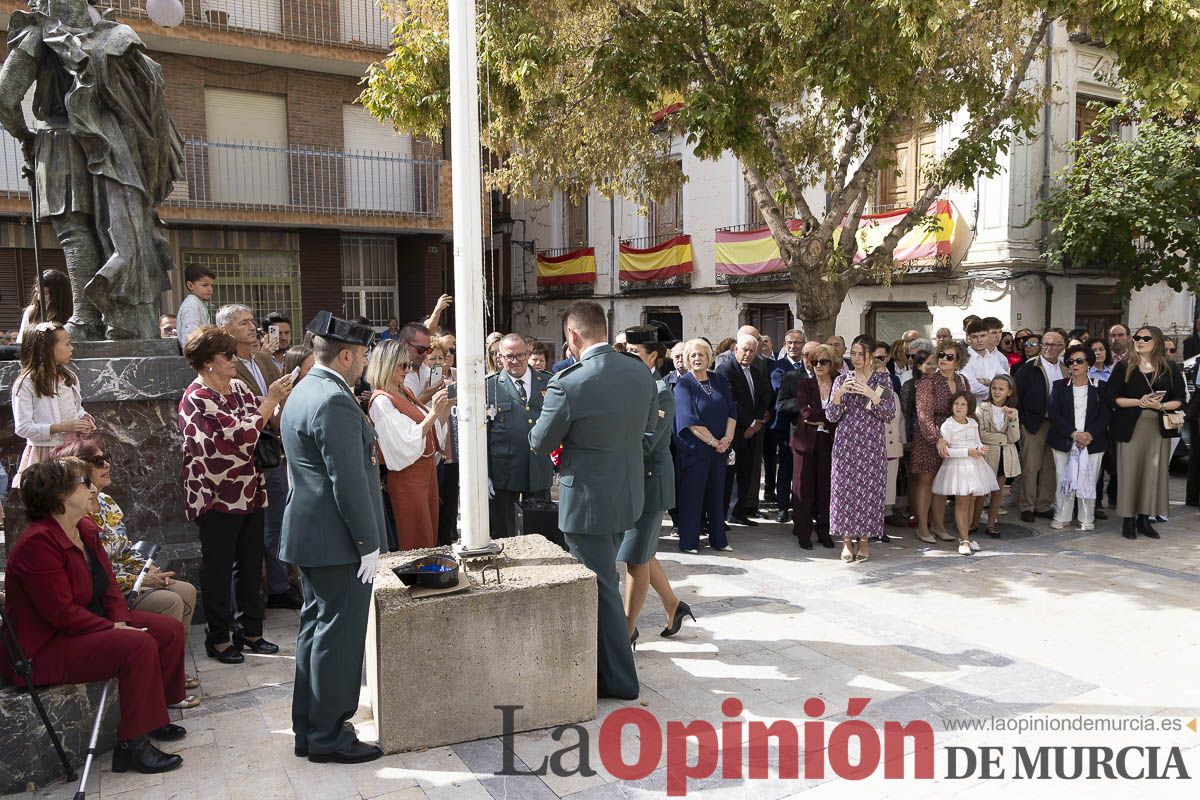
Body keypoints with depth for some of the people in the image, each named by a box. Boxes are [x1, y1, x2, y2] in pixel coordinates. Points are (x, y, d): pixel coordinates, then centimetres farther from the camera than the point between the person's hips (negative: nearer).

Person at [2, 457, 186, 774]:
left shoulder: (86, 530, 5)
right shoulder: (37, 543, -24)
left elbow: (109, 585, 9)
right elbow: (63, 614, -27)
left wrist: (121, 620, -8)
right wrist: (115, 628, -20)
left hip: (92, 623, 10)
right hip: (45, 648, -10)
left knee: (170, 630, -1)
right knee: (139, 645, -28)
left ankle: (151, 715, 12)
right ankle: (131, 745, -18)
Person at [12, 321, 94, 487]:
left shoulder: (70, 378, 8)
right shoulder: (26, 384, -11)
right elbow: (22, 428, -13)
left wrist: (84, 419, -2)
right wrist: (62, 427, -21)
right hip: (44, 456, -5)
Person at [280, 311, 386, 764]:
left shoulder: (304, 392, 13)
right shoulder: (334, 403, -21)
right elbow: (350, 483, -23)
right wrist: (369, 544, -17)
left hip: (310, 535, 11)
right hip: (338, 540, -11)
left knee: (316, 629, 17)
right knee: (339, 636, 0)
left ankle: (308, 730, 28)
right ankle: (329, 738, 11)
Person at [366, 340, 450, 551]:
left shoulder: (405, 393, 11)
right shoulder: (381, 401, -16)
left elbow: (427, 428, 13)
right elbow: (406, 443, -23)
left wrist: (444, 405, 0)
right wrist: (433, 413, -26)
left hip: (427, 470, 9)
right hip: (407, 477, -9)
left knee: (431, 537, 14)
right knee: (418, 544, -1)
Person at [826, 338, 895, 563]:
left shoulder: (883, 379, 4)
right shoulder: (842, 380, 6)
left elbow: (889, 413, -3)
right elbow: (831, 416, 2)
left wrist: (871, 394, -17)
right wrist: (840, 393, -14)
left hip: (871, 444, -1)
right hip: (846, 443, 1)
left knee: (869, 488, 1)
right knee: (844, 487, -1)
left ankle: (864, 540, 12)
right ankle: (847, 540, 8)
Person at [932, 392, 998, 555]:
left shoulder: (973, 423, 10)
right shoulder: (947, 426, -9)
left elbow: (977, 442, 18)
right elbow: (946, 451, -14)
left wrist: (981, 448, -5)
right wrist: (967, 452, -17)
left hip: (974, 465, 6)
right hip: (958, 467, -6)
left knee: (971, 501, 10)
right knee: (962, 503, -6)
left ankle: (965, 535, 21)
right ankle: (964, 540, -2)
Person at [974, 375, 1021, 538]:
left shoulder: (1012, 411, 5)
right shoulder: (982, 409, -6)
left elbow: (1014, 438, -6)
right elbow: (981, 434, -15)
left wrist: (1012, 419, -20)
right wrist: (1004, 438, -12)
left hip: (1005, 456, 4)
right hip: (987, 455, -3)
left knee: (999, 490, 9)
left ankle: (991, 524, 18)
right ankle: (973, 523, 11)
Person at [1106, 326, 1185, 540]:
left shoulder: (1170, 368, 7)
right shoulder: (1123, 367, 3)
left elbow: (1180, 399, 5)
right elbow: (1113, 397, -2)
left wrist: (1161, 406, -14)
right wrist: (1139, 402, -15)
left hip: (1159, 427, 2)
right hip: (1130, 426, -1)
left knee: (1153, 471, 2)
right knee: (1129, 470, -3)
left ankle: (1144, 518, 12)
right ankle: (1128, 520, 5)